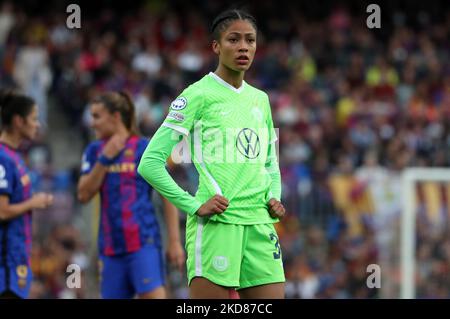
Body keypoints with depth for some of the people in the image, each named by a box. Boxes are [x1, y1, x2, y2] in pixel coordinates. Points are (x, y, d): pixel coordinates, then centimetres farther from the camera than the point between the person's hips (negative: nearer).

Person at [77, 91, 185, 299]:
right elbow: (84, 194, 0)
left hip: (143, 243, -5)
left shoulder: (145, 148, -2)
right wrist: (104, 159, -9)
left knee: (153, 296, -15)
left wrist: (174, 241, -7)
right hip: (111, 246, 5)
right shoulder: (95, 151, 10)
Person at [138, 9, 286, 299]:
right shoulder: (199, 95, -3)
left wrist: (273, 198, 8)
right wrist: (194, 206, -12)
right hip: (215, 224, -6)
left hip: (260, 225, 6)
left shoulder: (260, 99, 16)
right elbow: (150, 163, -7)